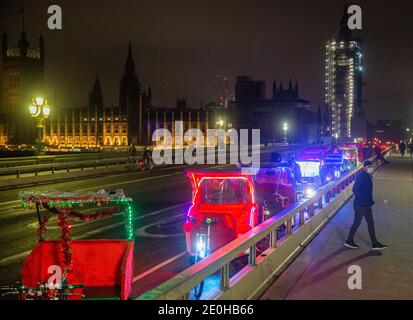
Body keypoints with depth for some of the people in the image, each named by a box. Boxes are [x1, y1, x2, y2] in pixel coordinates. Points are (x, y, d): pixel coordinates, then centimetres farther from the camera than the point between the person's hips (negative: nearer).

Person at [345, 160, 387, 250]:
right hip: (360, 205, -9)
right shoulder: (361, 176, -18)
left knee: (371, 223, 11)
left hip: (367, 205, 9)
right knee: (357, 223, 1)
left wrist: (370, 201, 16)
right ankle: (349, 241, 15)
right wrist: (361, 200, -22)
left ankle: (375, 244, 17)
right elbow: (355, 190, -23)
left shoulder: (369, 176, 10)